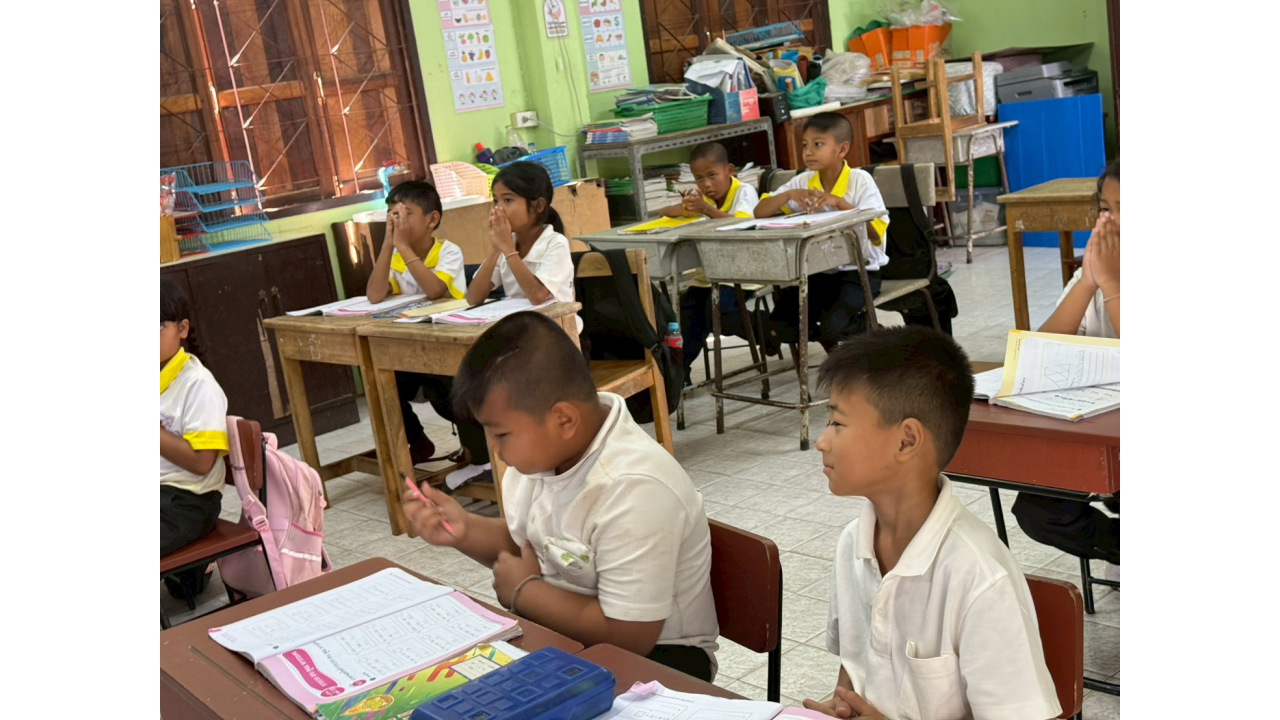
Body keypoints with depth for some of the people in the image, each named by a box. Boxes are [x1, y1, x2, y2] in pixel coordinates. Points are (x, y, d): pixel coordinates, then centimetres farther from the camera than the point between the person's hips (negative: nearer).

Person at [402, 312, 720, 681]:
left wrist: (523, 591, -16)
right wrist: (464, 530, -6)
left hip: (652, 655, -8)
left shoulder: (634, 490, -30)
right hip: (557, 625, 8)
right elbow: (527, 545, 14)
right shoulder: (544, 444, -5)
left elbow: (629, 636, -27)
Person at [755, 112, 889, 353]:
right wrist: (789, 195, -16)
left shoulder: (860, 181, -8)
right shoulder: (803, 182, 4)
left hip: (858, 271, -4)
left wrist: (840, 202, -27)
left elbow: (876, 233, -18)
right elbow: (759, 212, 1)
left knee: (833, 328, -27)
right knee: (776, 328, -13)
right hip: (817, 272, 5)